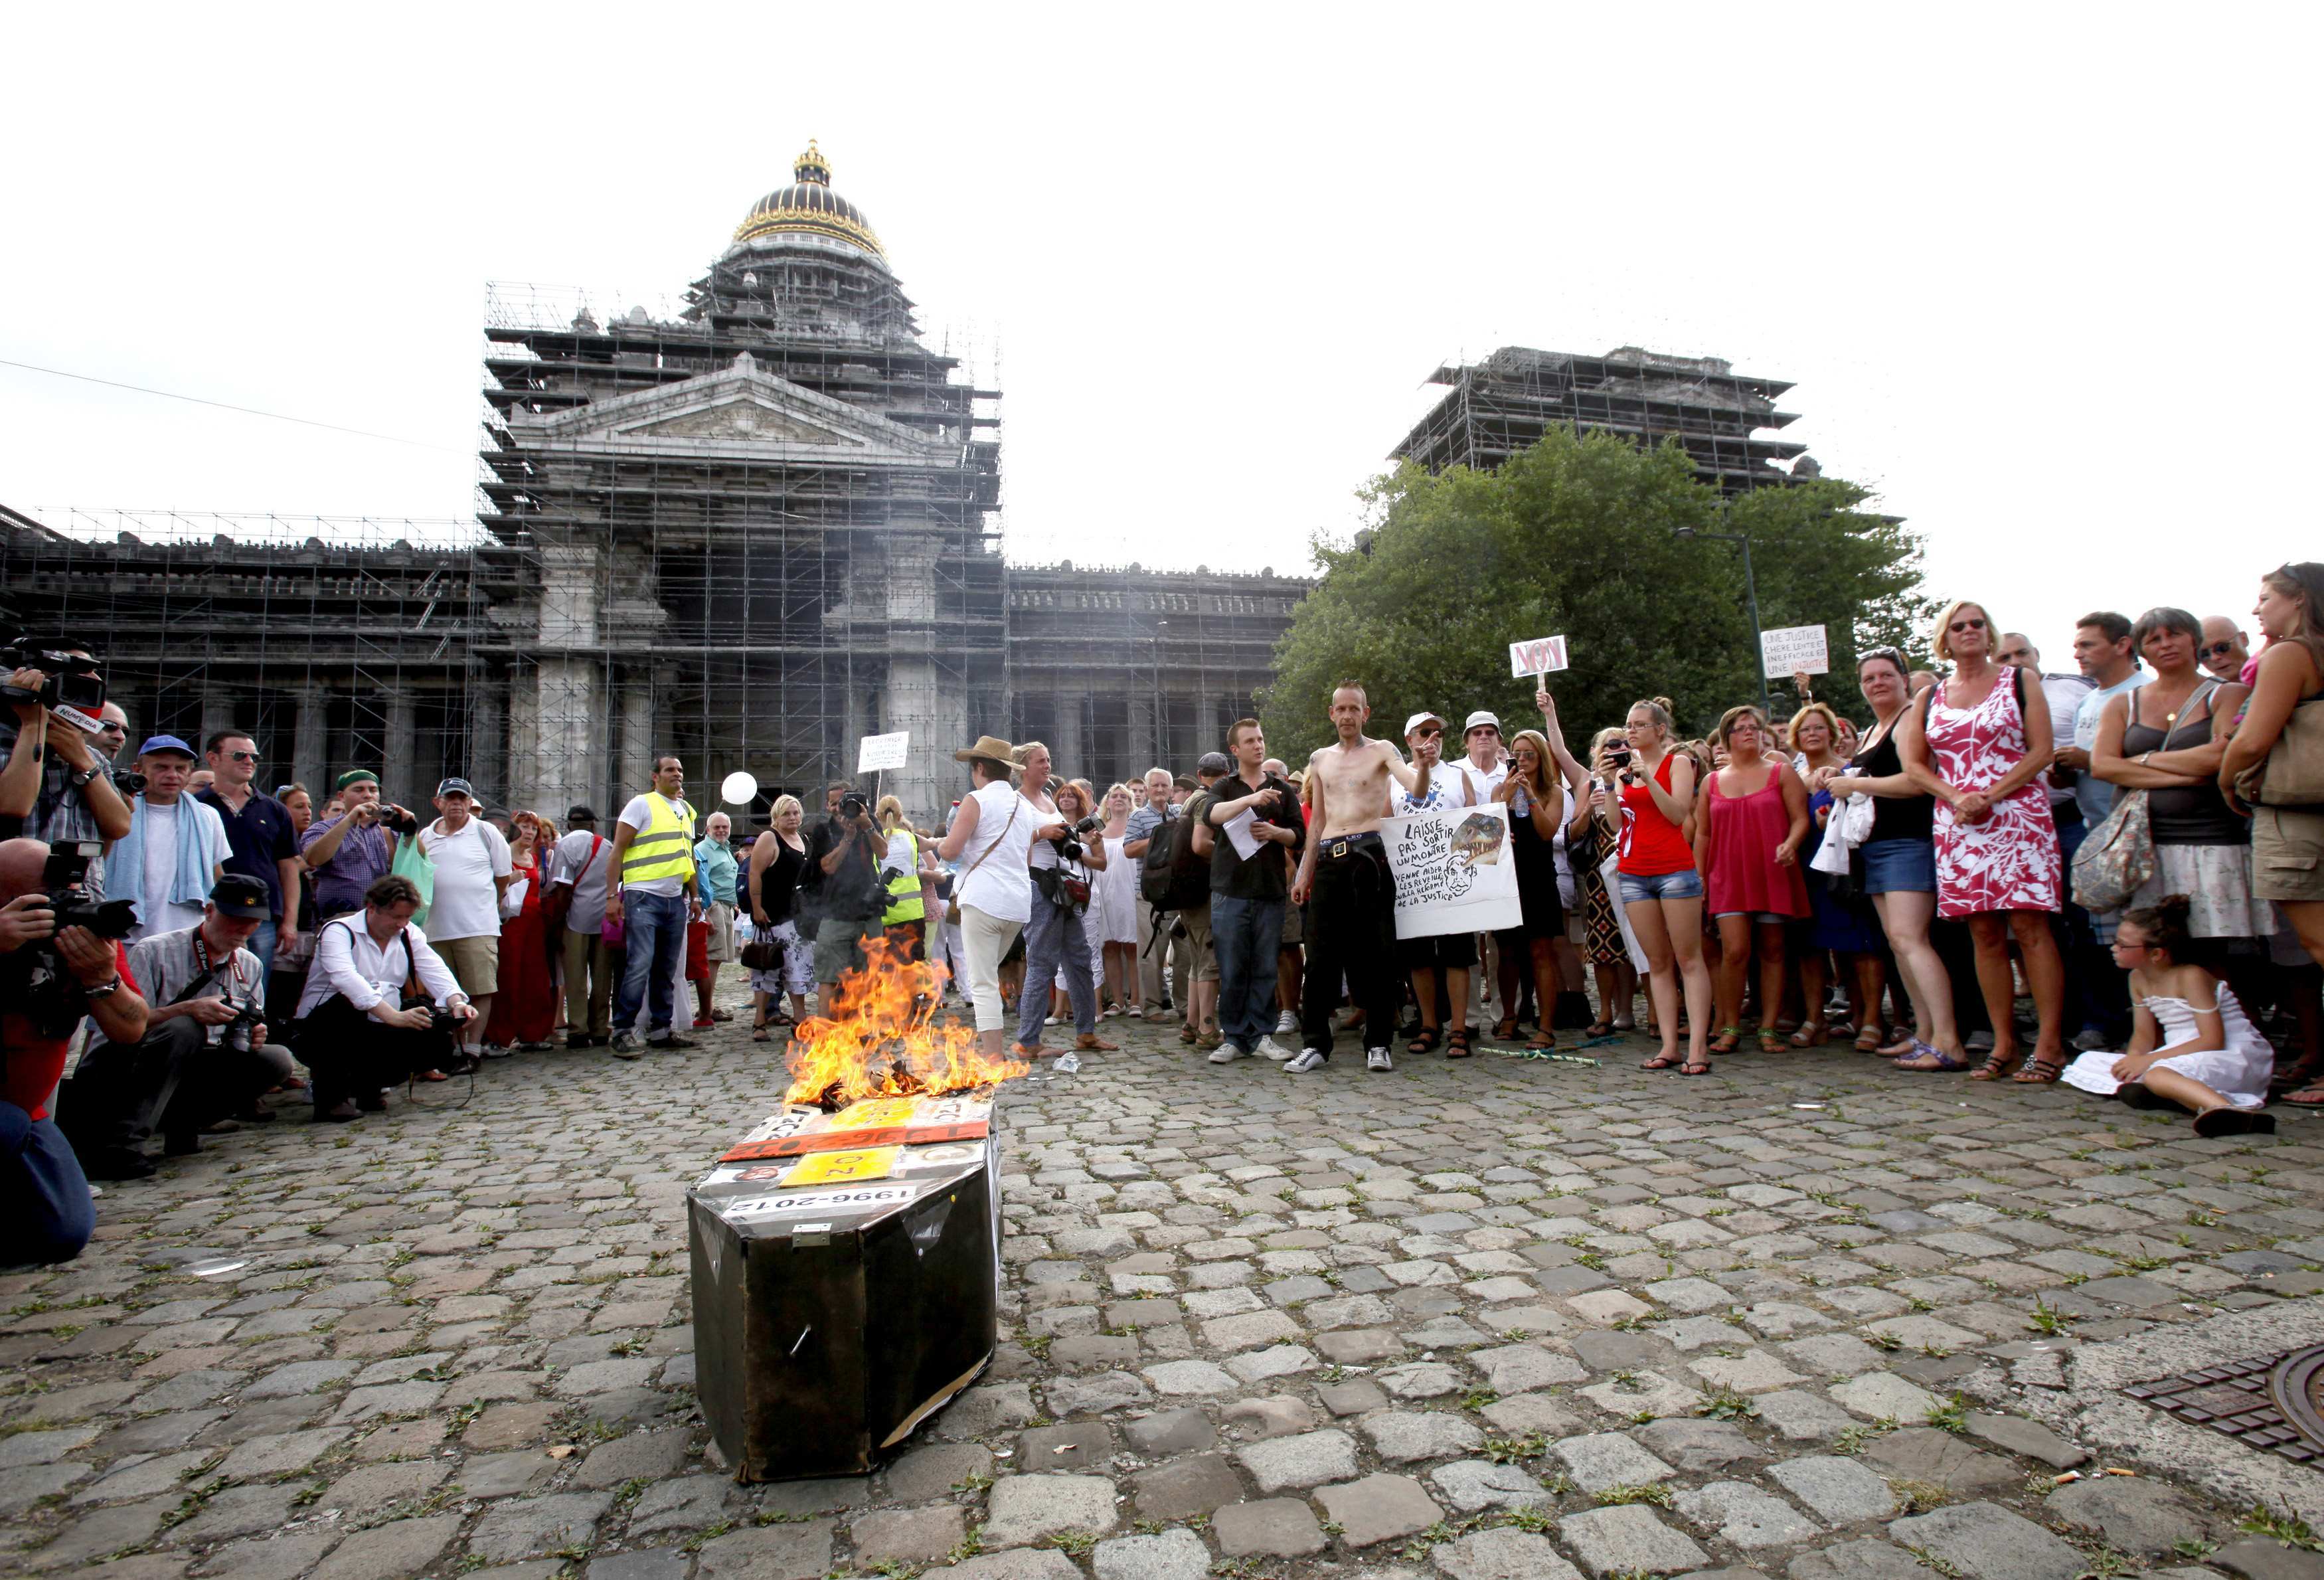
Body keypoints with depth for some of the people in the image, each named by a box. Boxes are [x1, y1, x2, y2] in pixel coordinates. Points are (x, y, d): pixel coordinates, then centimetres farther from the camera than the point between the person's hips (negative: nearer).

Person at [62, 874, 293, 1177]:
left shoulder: (251, 967, 7)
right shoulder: (154, 951, -10)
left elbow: (251, 1034, 10)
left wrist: (254, 1037, -14)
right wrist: (187, 1009, -33)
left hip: (182, 1078, 5)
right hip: (110, 1081, -5)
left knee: (275, 1059, -18)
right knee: (182, 1028, -35)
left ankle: (181, 1125, -5)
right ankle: (116, 1145, -30)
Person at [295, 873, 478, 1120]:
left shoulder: (410, 935, 8)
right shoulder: (338, 931, -11)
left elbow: (435, 970, -3)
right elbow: (346, 978, -29)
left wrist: (457, 1002, -25)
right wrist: (394, 1016, -42)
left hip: (377, 1031, 5)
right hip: (322, 1033, -5)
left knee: (439, 1042, -17)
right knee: (348, 1003, -37)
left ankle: (367, 1085, 8)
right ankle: (330, 1097, -18)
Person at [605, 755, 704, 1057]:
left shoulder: (687, 810, 17)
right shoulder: (642, 804, -2)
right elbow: (618, 851, -7)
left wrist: (695, 896, 18)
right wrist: (612, 896, -13)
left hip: (676, 900, 6)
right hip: (644, 898, -6)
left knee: (667, 970, 9)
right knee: (640, 965, -12)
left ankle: (660, 1030, 16)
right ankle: (623, 1032, -3)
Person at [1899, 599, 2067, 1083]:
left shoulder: (2018, 681, 7)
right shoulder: (1931, 697, 15)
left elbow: (2041, 752, -2)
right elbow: (1914, 764, 11)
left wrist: (1990, 796, -14)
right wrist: (1957, 796, -7)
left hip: (2017, 816, -3)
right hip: (1958, 826, 3)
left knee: (2029, 926, -7)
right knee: (1985, 934, 4)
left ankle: (2050, 1043, -2)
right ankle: (2004, 1044, 11)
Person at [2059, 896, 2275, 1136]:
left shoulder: (2191, 977, -14)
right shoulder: (2138, 978, 9)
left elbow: (2213, 1041, -21)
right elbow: (2144, 1034, 11)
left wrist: (2148, 1059, -24)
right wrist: (2133, 1058, -13)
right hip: (2182, 1058, 8)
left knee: (2156, 1074, -40)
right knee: (2087, 1062, -4)